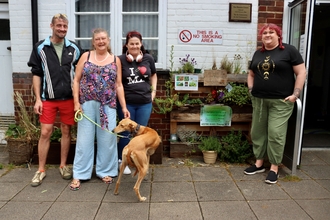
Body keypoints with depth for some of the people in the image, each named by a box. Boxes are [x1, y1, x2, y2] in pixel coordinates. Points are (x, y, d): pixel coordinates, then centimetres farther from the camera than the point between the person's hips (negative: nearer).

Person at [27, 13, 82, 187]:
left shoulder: (74, 49, 3)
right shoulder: (40, 48, 0)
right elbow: (36, 74, 2)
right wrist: (38, 99, -5)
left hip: (69, 98, 1)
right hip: (48, 98, -1)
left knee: (66, 131, 8)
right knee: (45, 133, 2)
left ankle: (63, 165, 23)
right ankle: (41, 170, 15)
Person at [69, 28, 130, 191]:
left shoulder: (115, 60, 7)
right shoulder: (86, 56, 5)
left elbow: (118, 85, 6)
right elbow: (76, 80, 4)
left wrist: (124, 106, 0)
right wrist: (76, 102, -6)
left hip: (107, 106, 1)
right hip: (87, 104, 0)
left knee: (107, 140, 6)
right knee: (84, 139, 5)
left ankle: (105, 171, 23)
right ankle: (79, 174, 17)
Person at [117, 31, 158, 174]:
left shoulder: (148, 59, 2)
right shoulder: (120, 60, -7)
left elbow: (153, 75, 18)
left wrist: (153, 91, 7)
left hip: (145, 103, 3)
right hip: (126, 103, -2)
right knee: (126, 133, 9)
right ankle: (122, 161, 27)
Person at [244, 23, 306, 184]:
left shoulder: (289, 50, -2)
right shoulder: (258, 54, 15)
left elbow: (301, 72, -4)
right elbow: (251, 74, 22)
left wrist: (295, 94, -11)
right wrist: (251, 91, 7)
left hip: (280, 101, -5)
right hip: (259, 100, 6)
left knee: (276, 133, -6)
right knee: (257, 132, 9)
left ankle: (274, 168, 8)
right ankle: (259, 163, 23)